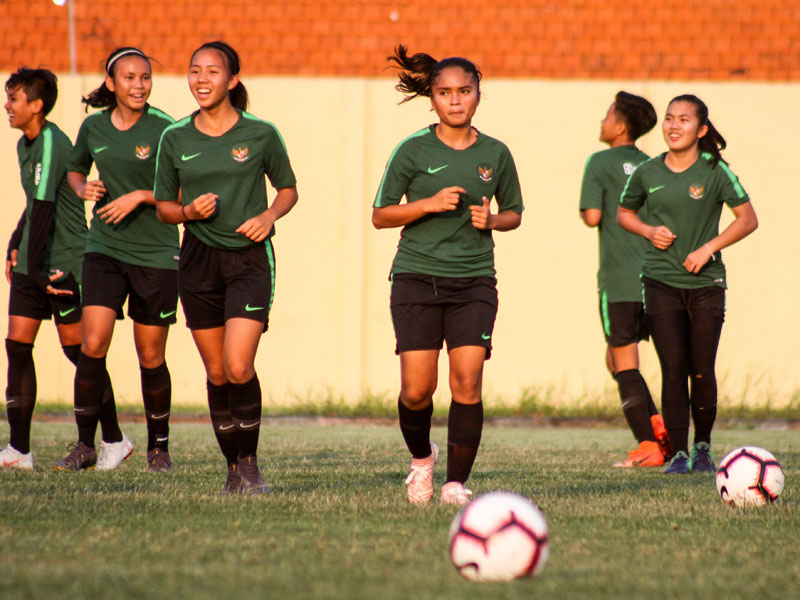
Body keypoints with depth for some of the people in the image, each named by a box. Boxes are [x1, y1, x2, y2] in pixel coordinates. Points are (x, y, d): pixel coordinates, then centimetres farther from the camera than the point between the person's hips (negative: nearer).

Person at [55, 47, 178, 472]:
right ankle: (85, 444, 0)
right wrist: (83, 188, 2)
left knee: (151, 358, 3)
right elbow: (75, 168, 24)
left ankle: (158, 446, 20)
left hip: (156, 255, -2)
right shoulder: (94, 127, 5)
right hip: (104, 250, 2)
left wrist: (140, 196, -18)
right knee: (93, 346, -11)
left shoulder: (163, 129, -7)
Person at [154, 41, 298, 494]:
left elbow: (288, 190, 10)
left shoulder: (261, 134, -2)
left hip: (250, 258, -3)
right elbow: (164, 206, 12)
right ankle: (233, 468, 19)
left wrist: (269, 216, -9)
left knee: (239, 368, -15)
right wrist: (188, 211, -10)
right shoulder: (175, 139, 4)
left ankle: (250, 463, 2)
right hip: (199, 261, 3)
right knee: (217, 373, 6)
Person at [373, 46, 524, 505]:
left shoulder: (495, 154, 6)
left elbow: (514, 213, 19)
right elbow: (381, 215, 3)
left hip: (474, 282, 1)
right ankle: (422, 458, 25)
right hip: (417, 278, -1)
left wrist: (491, 220, -4)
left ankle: (457, 483, -3)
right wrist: (430, 204, -12)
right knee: (417, 389, -6)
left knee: (467, 381, -13)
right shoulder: (413, 151, 0)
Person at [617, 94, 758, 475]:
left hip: (705, 282, -1)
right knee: (673, 368, -6)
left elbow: (748, 219, 0)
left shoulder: (715, 171, -3)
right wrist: (649, 231, -1)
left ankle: (703, 446, 21)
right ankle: (678, 452, -1)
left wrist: (708, 248, -10)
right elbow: (624, 213, 20)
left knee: (702, 370, 0)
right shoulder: (647, 173, 4)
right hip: (661, 282, 1)